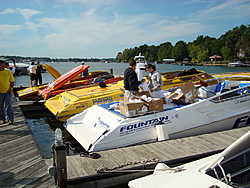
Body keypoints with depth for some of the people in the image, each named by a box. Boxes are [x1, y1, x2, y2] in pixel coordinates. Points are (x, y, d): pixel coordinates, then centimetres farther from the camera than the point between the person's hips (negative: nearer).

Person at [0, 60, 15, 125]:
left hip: (7, 92, 0)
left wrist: (11, 88, -5)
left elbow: (12, 81, 8)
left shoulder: (8, 72, 0)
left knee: (8, 105, -7)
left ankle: (10, 119, -4)